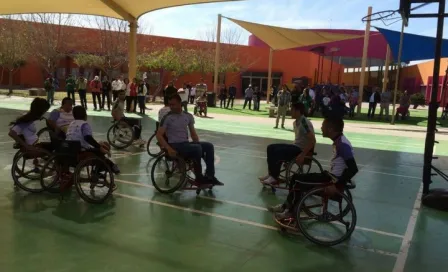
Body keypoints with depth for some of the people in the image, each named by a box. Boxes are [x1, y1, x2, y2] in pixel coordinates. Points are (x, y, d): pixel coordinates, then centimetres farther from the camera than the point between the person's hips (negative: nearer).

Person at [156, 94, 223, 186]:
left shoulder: (188, 116, 9)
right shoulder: (167, 118, -5)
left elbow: (193, 133, 17)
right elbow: (159, 135, -10)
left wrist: (198, 144, 2)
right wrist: (169, 148, -22)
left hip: (186, 143, 6)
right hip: (175, 145, -6)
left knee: (209, 146, -13)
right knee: (197, 148, -30)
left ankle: (210, 176, -10)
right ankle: (199, 178, -16)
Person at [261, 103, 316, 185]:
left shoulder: (304, 123, -20)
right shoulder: (296, 122, 9)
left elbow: (312, 140, -24)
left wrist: (302, 155, -27)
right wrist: (291, 148, 12)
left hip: (303, 149, -10)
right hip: (296, 146, 10)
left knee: (278, 152, -23)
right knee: (271, 148, 3)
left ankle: (275, 178, -10)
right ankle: (271, 174, 5)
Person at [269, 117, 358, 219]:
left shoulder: (343, 144, -22)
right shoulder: (338, 141, 8)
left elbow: (353, 169, -28)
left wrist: (337, 186, -27)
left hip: (334, 180, -9)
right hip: (332, 176, 9)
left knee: (297, 183, -8)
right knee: (296, 177, 9)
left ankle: (291, 212, 10)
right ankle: (288, 205, 19)